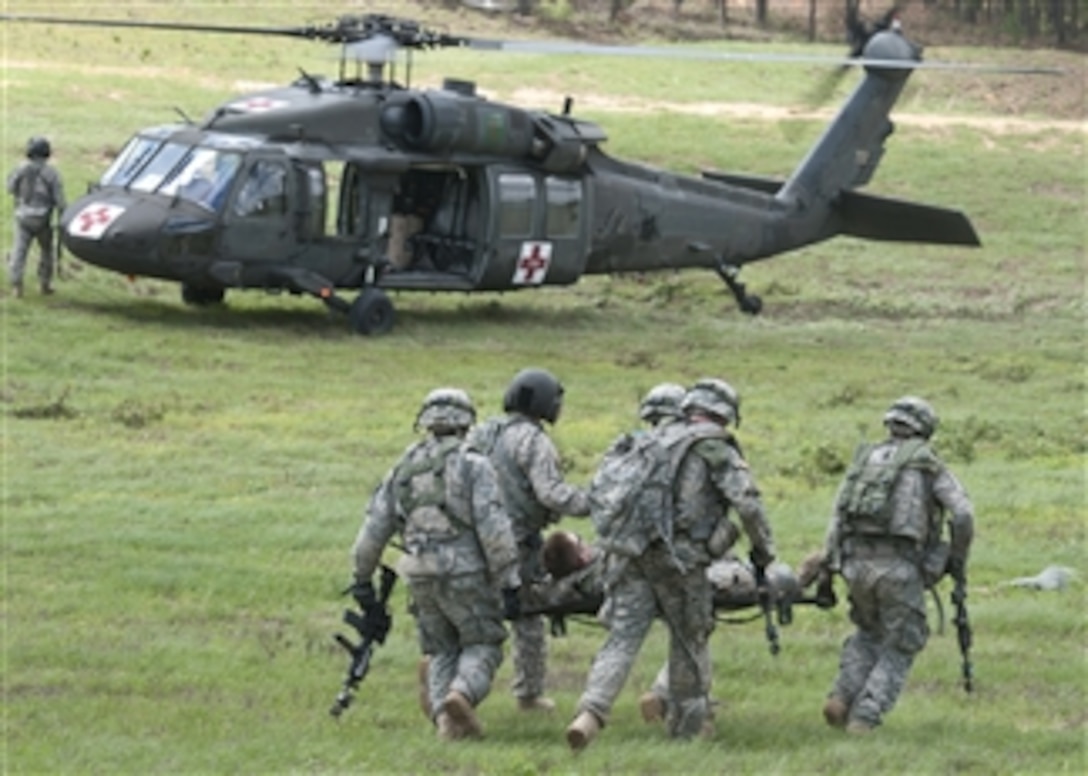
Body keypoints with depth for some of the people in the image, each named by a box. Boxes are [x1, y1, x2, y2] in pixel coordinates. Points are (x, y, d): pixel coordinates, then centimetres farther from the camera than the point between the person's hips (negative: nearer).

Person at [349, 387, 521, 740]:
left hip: (421, 575, 4)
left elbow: (374, 529, 9)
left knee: (442, 652, 18)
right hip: (465, 573, -4)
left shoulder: (403, 469, 10)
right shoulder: (473, 466, -5)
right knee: (481, 646, 7)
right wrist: (508, 582, -10)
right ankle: (460, 696, -21)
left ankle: (444, 716, -2)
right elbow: (493, 529, -12)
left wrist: (362, 579, 18)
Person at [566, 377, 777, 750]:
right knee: (690, 640, 13)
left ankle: (590, 713, -23)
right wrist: (764, 551, 8)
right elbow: (748, 505, -6)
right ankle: (687, 724, 23)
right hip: (680, 557, -4)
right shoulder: (718, 452, 3)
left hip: (631, 552, 4)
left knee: (623, 638, -3)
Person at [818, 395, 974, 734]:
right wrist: (958, 562, 10)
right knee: (900, 648, 12)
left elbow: (839, 515, 11)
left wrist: (828, 567, 11)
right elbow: (963, 516, -4)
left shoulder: (865, 459, 18)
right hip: (900, 567, -4)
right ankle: (863, 718, -1)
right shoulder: (930, 467, 7)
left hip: (857, 563, 4)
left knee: (868, 633, 28)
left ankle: (842, 698, 10)